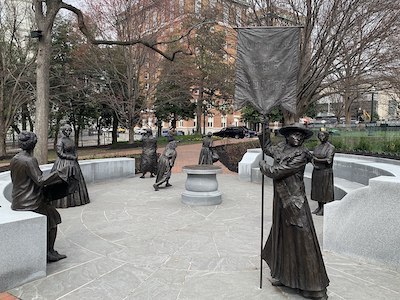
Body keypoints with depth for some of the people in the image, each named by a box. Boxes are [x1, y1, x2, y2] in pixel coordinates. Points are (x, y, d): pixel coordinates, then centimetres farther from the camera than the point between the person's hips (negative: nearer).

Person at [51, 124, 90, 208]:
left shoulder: (71, 140, 13)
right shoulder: (60, 141, -10)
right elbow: (60, 154, -15)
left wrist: (76, 157, 0)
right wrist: (72, 157, -12)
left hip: (73, 163, 8)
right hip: (63, 164, -8)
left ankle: (75, 199, 16)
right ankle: (64, 202, 1)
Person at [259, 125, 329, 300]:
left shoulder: (301, 155, -15)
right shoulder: (282, 147, 6)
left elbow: (277, 172, -17)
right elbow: (268, 149, 28)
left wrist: (263, 166, 0)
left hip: (294, 202, -7)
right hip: (280, 200, 8)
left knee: (301, 239, -3)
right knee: (280, 236, 17)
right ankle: (282, 274, 36)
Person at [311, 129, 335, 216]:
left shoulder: (331, 147, -10)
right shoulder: (317, 147, 11)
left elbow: (328, 160, -19)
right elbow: (312, 158, 8)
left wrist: (317, 160, -12)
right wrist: (314, 164, -13)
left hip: (325, 172, -7)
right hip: (316, 171, 7)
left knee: (325, 189, 0)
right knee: (317, 189, 11)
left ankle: (325, 209, 10)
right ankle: (319, 207, 22)